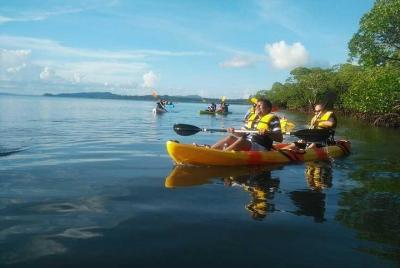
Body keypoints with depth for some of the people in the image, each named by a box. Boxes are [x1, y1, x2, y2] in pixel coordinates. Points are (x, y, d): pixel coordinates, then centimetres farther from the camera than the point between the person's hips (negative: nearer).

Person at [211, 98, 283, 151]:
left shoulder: (272, 119, 0)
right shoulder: (252, 117, 21)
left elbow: (280, 138, -11)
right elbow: (243, 134, 24)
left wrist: (267, 133, -27)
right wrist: (234, 132, 5)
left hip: (260, 148, -7)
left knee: (242, 140, -32)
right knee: (230, 138, -13)